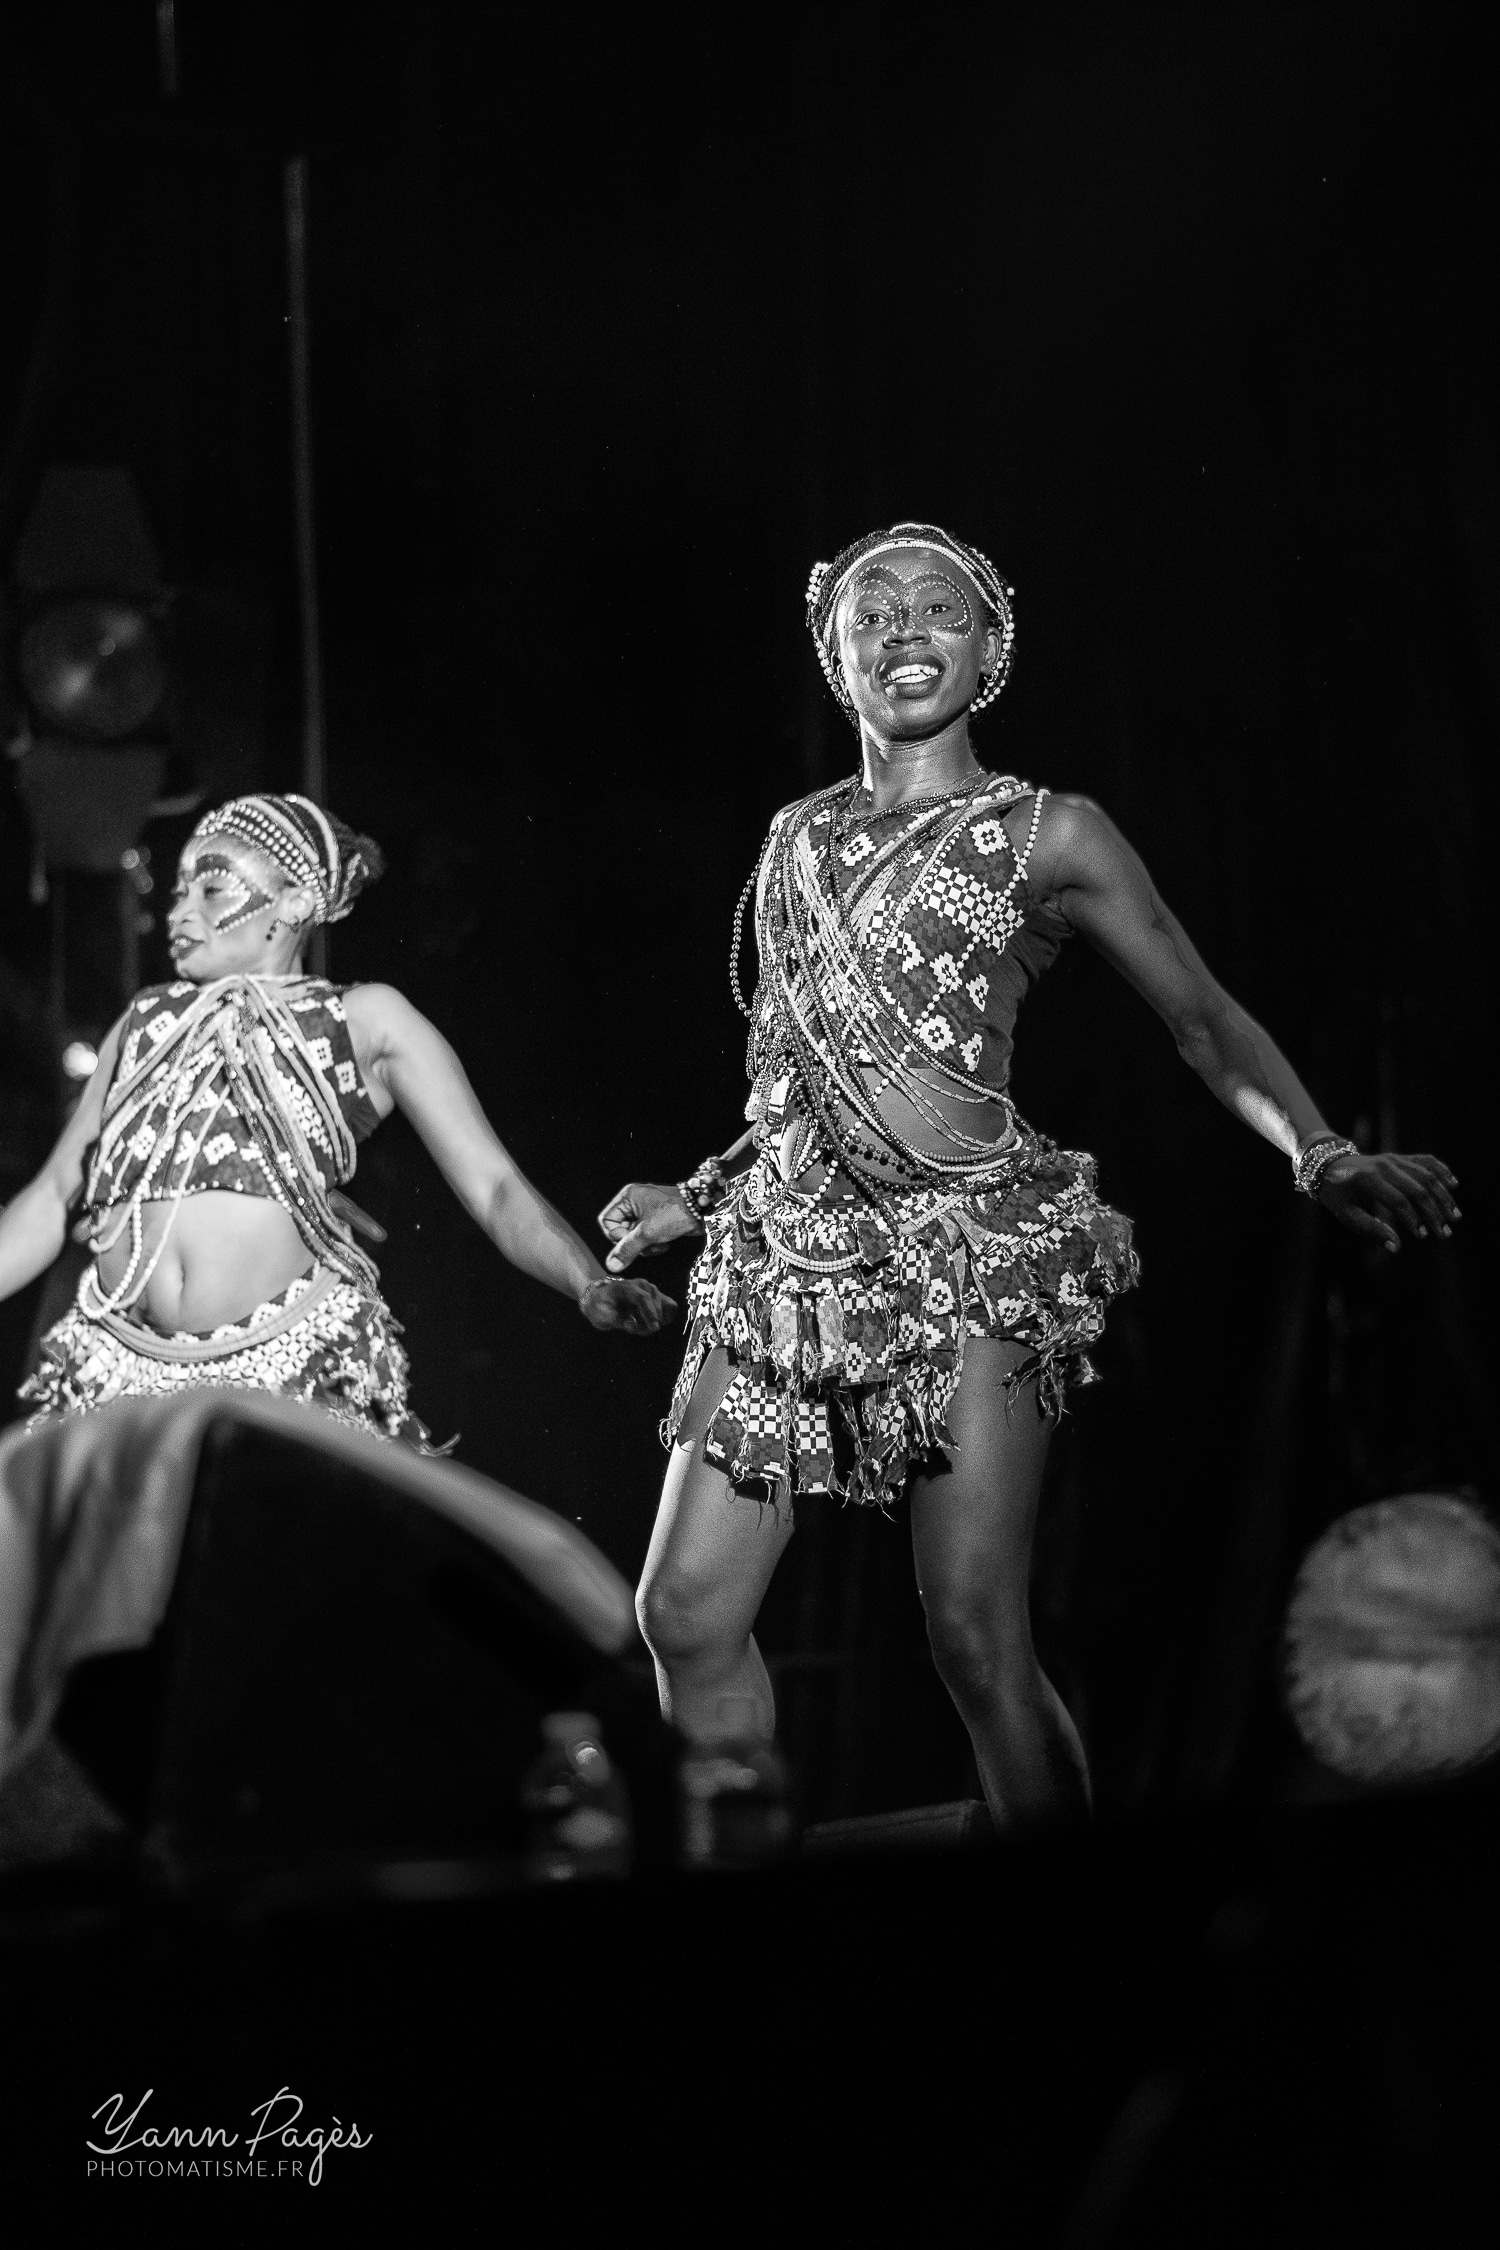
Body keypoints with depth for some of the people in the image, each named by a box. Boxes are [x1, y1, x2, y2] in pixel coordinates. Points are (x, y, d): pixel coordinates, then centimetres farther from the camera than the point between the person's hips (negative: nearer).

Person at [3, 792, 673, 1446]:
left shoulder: (364, 1020, 8)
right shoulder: (146, 1021, 18)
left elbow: (494, 1187, 0)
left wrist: (592, 1289, -16)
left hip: (294, 1372, -2)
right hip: (121, 1372, 3)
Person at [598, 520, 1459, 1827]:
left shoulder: (1048, 835, 3)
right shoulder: (797, 839, 17)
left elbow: (1206, 1020, 0)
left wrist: (1324, 1157, -15)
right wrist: (698, 1200, 22)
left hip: (968, 1248, -5)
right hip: (788, 1257, 5)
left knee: (979, 1638, -12)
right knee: (685, 1613, -2)